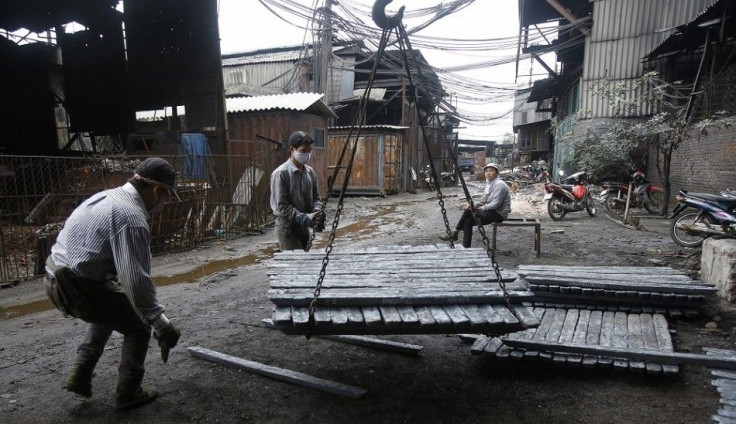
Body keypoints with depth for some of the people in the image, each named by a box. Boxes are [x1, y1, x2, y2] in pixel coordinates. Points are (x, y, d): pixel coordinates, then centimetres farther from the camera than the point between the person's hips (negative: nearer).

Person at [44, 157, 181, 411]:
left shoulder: (109, 197, 9)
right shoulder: (131, 217, -22)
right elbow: (136, 279, -27)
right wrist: (160, 322, -22)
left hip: (56, 278, 10)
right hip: (78, 288, -9)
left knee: (110, 312, 32)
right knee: (139, 327, 7)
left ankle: (79, 378, 34)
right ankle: (128, 395, 19)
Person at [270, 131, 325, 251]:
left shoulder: (310, 172, 5)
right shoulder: (280, 173, -14)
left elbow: (316, 197, 11)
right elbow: (281, 206, -17)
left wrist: (317, 213, -11)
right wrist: (306, 218, -23)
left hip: (303, 227, 7)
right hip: (287, 227, -6)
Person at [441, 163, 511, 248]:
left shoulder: (499, 184, -16)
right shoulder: (489, 183, 13)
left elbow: (495, 204, -22)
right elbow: (482, 201, 12)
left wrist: (478, 209, -17)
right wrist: (470, 205, -6)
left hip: (499, 214, -9)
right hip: (492, 212, 9)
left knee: (469, 211, -19)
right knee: (468, 220, -8)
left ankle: (455, 233, -8)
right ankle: (466, 247, -7)